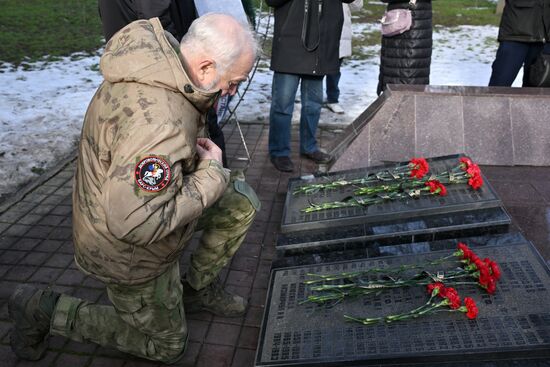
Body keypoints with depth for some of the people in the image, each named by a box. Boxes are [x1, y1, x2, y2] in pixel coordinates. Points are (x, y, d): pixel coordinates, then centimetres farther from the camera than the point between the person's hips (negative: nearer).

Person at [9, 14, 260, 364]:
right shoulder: (160, 124, -40)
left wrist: (198, 151, -4)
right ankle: (44, 310, 16)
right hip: (129, 255, -8)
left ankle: (197, 286, 22)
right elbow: (133, 223, -39)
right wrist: (211, 174, -29)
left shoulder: (163, 54, -9)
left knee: (242, 200, 5)